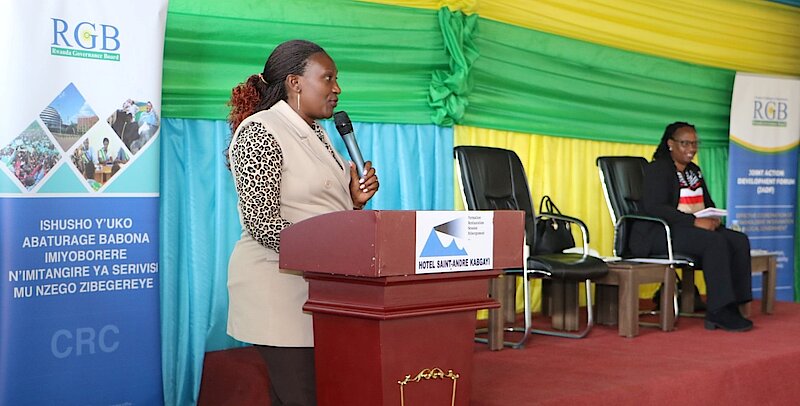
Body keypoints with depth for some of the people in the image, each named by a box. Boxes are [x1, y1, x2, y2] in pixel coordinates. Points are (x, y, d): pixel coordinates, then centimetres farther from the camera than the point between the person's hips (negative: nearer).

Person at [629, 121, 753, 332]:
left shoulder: (694, 171, 21)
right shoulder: (657, 169, -6)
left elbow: (708, 204, 23)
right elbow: (654, 208, -20)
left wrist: (714, 218, -4)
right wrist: (694, 221, -25)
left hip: (696, 228, 8)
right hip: (659, 233, -8)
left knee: (739, 241, -15)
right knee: (716, 242, -31)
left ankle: (731, 306, -18)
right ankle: (717, 312, -27)